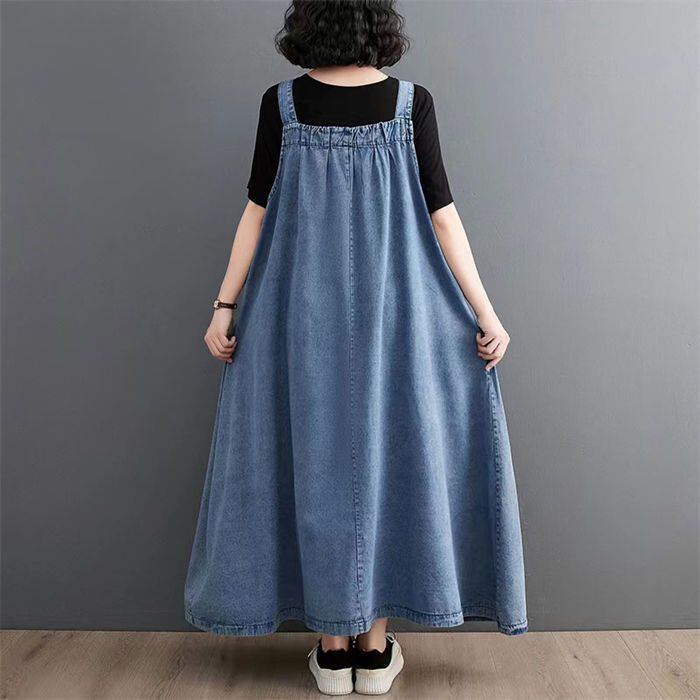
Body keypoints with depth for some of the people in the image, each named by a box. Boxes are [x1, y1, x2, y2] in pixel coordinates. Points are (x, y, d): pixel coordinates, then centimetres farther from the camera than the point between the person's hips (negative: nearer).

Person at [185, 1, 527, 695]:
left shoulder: (281, 103, -1)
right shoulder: (411, 102, -2)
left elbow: (258, 211, -2)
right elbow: (442, 214, -5)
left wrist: (225, 306, 3)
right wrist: (484, 312, -1)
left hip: (302, 312, 1)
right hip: (391, 310, 0)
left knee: (317, 457, 8)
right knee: (386, 452, 8)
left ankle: (333, 644, 17)